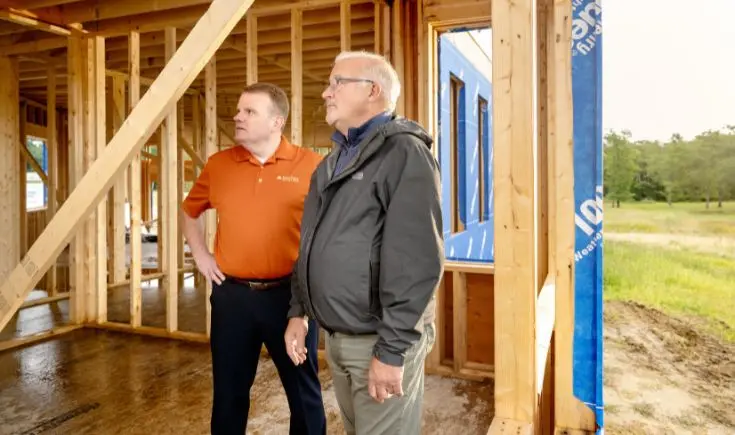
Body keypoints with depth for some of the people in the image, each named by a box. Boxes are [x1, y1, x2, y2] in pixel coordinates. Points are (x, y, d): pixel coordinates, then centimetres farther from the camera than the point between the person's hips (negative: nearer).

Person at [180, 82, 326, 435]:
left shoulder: (311, 165, -6)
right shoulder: (218, 165, 4)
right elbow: (189, 211, 21)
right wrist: (200, 254, 10)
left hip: (290, 294, -2)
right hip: (231, 294, 3)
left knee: (303, 389, 12)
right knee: (229, 390, 17)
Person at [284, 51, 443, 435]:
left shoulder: (403, 152, -14)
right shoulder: (334, 160, 13)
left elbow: (416, 260, -22)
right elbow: (311, 244, 18)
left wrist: (392, 349, -22)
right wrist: (298, 311, 13)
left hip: (378, 339, -8)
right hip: (335, 337, 8)